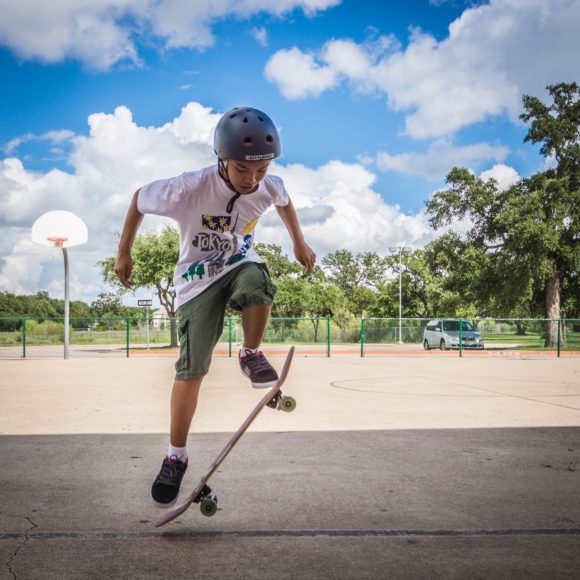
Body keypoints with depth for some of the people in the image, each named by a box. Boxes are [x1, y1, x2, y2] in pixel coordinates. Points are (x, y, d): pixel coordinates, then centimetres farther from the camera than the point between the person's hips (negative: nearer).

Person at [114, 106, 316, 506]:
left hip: (240, 263, 2)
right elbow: (139, 199, -12)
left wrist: (299, 243, 19)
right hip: (198, 278, -2)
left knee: (258, 284, -37)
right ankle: (176, 456, 9)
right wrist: (124, 254, -2)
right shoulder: (189, 189, -30)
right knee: (192, 369, -8)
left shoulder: (271, 186, -19)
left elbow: (284, 202, 9)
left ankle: (251, 356, -8)